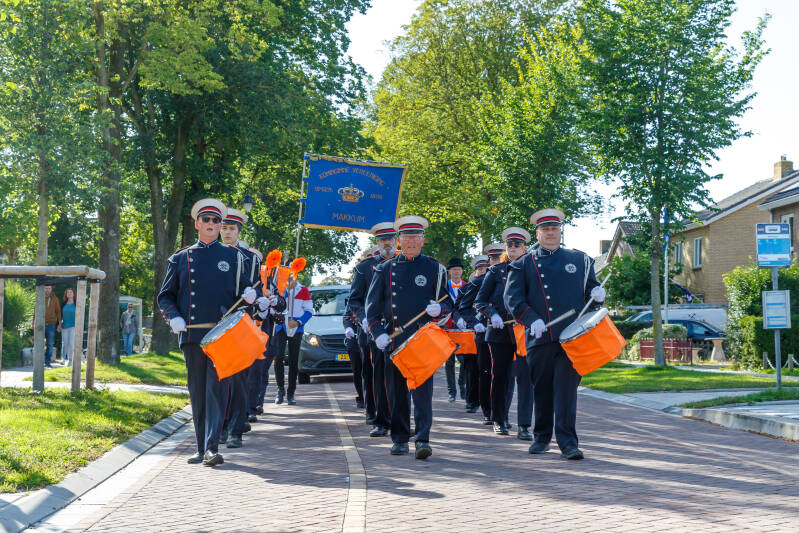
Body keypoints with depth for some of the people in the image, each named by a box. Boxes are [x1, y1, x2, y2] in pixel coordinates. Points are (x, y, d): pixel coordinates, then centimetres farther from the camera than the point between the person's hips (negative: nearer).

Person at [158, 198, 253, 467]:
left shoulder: (234, 257, 11)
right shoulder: (180, 258, 14)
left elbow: (245, 288, 16)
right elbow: (165, 296, 16)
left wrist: (250, 294, -8)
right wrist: (174, 317, -3)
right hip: (191, 335, 2)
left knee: (217, 387, -11)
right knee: (197, 392, 6)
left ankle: (212, 447, -15)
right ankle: (201, 448, 14)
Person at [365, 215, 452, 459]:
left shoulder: (434, 269, 8)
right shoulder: (386, 269, 10)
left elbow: (448, 303, 11)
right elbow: (372, 306, 9)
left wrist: (438, 309, -13)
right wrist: (378, 333, -4)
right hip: (394, 340, 2)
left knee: (422, 389, -9)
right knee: (397, 391, 7)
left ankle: (422, 439, -10)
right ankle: (400, 439, 16)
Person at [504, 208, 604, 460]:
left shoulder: (579, 259, 15)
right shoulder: (523, 265, 11)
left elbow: (591, 286, 21)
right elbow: (512, 298, 2)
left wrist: (596, 293, -4)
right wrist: (532, 319, -14)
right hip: (539, 338, 1)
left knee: (566, 388, -8)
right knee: (541, 389, 8)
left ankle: (567, 442, -6)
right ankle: (541, 437, 24)